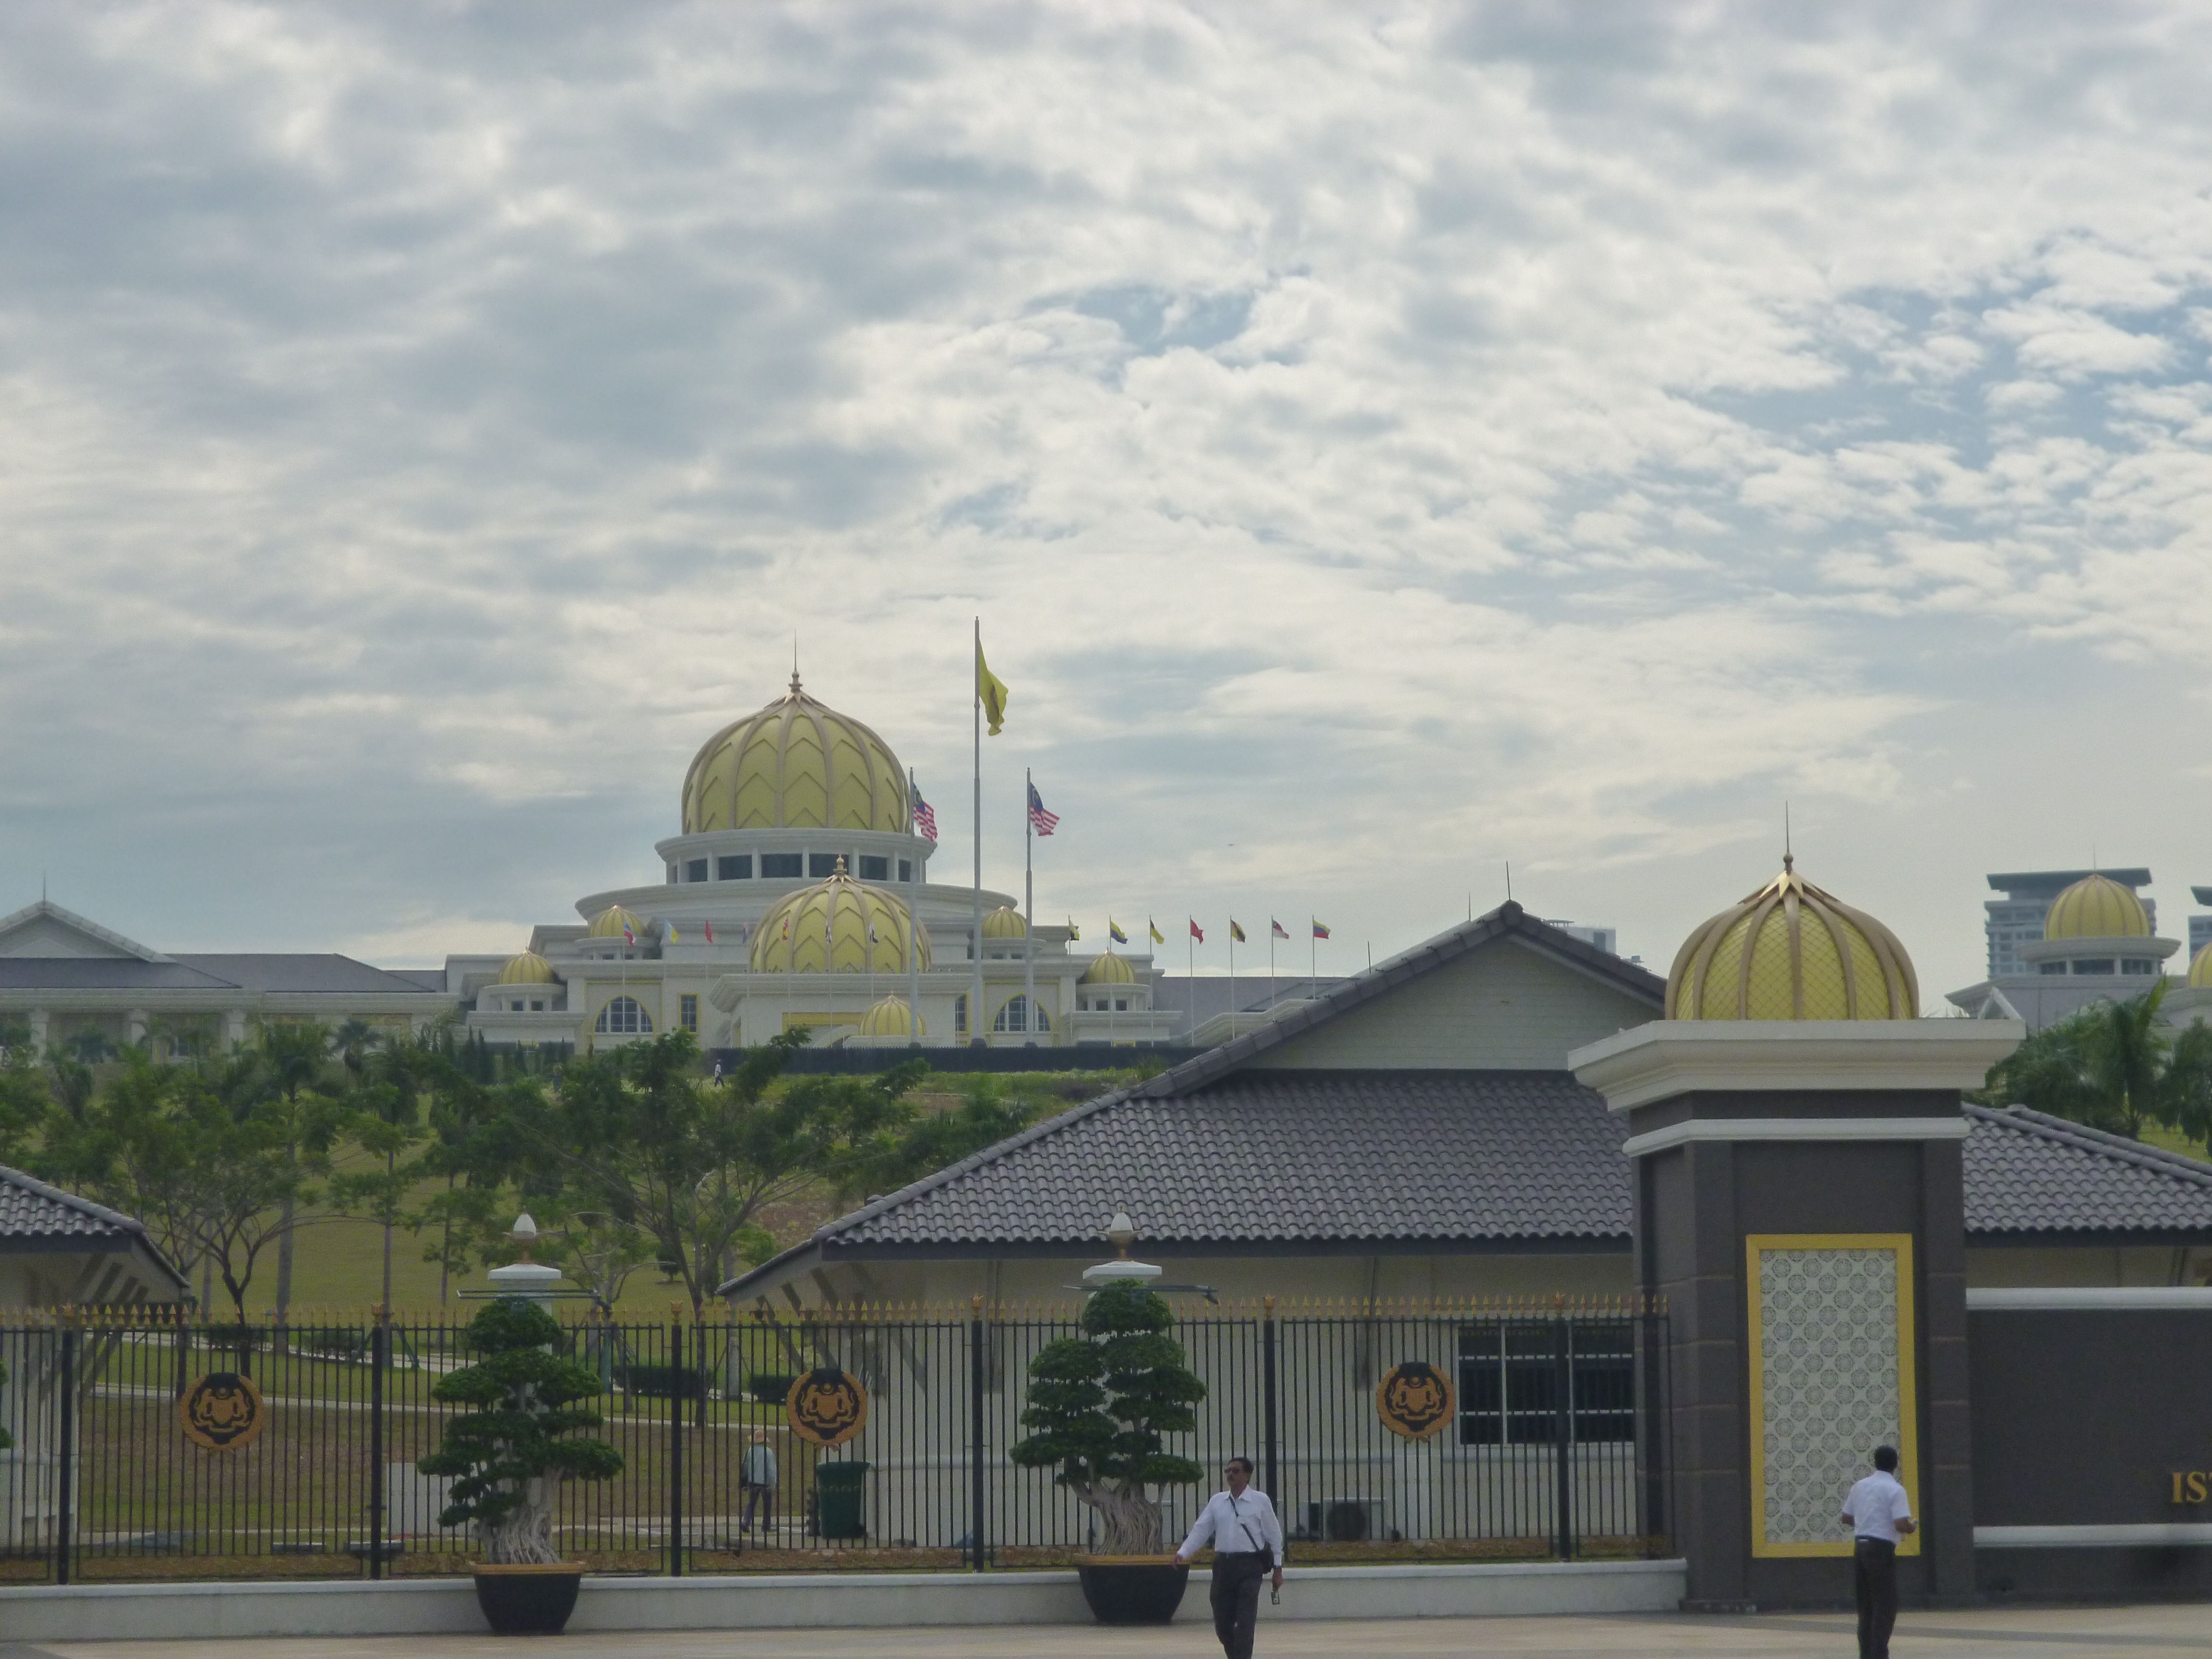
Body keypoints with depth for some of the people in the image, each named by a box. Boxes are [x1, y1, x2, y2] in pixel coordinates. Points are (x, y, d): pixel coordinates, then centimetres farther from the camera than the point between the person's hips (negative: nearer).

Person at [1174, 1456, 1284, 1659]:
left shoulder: (1260, 1501, 2)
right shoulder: (1217, 1501, 12)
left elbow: (1274, 1535, 5)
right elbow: (1200, 1530, 7)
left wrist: (1278, 1568, 3)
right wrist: (1183, 1553, -7)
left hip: (1249, 1567, -4)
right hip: (1223, 1565, 4)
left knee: (1245, 1622, -8)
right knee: (1222, 1622, 6)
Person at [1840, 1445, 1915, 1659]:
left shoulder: (1860, 1487, 10)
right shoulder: (1895, 1490, -10)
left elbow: (1846, 1518, 17)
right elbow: (1901, 1525, -18)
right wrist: (1911, 1529, 3)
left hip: (1860, 1546, 7)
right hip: (1882, 1548, -7)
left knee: (1866, 1605, 13)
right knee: (1885, 1605, -1)